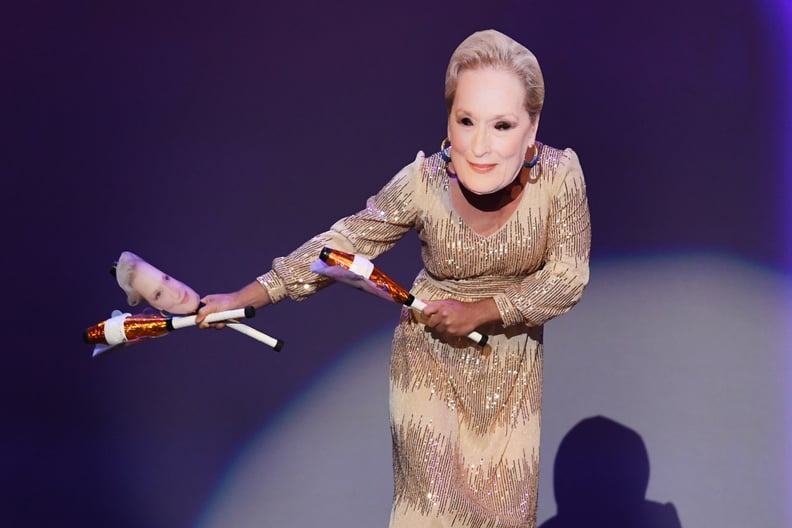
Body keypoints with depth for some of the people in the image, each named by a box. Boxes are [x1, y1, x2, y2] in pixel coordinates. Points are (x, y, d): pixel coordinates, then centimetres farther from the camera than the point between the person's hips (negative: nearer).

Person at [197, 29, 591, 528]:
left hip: (512, 355, 2)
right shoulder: (425, 181, -26)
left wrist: (478, 312, -21)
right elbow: (345, 243, -14)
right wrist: (246, 297, -15)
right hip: (430, 351, -1)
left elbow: (568, 276, -14)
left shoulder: (560, 173, -24)